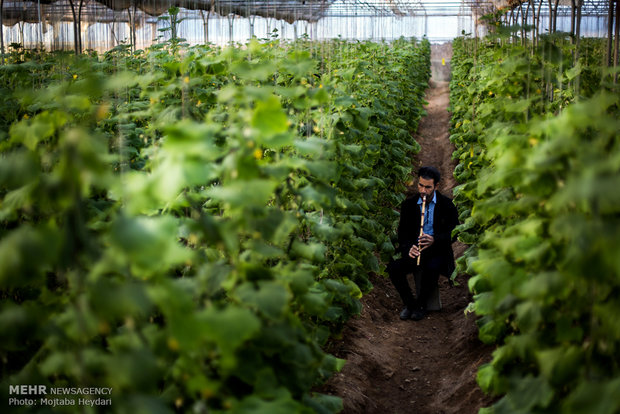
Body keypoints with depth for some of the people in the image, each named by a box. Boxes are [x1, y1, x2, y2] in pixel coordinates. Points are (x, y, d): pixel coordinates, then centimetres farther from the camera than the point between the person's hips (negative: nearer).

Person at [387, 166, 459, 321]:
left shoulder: (446, 204, -1)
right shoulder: (409, 203, 5)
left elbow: (454, 233, -4)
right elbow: (403, 232, 3)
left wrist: (434, 240, -24)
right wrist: (408, 248, -19)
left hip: (437, 251, -3)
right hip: (414, 250, 3)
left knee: (432, 268, -37)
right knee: (393, 267, -25)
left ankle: (421, 305, -11)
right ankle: (410, 303, -3)